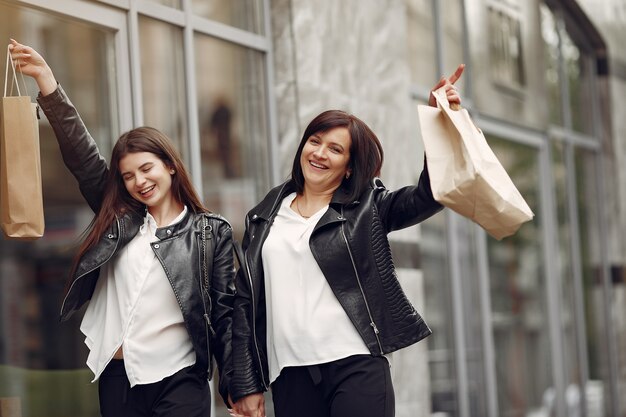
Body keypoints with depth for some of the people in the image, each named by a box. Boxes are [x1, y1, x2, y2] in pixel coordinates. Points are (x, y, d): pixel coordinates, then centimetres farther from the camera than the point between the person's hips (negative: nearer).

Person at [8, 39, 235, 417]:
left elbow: (225, 313, 1)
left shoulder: (212, 232, 2)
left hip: (180, 382, -3)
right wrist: (46, 80, -4)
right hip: (117, 378, 4)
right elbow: (81, 154, 3)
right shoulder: (118, 220, 9)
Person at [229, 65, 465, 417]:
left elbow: (428, 196, -9)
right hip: (290, 373, 3)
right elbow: (246, 303, 13)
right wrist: (246, 385, 8)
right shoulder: (264, 218, 14)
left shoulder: (367, 207, 7)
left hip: (356, 366, -2)